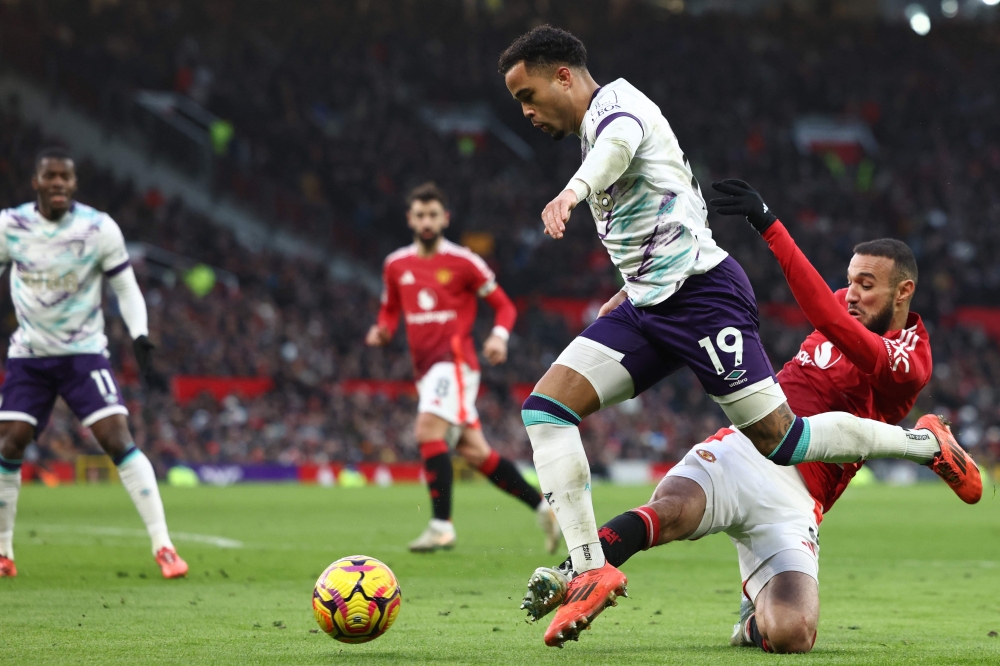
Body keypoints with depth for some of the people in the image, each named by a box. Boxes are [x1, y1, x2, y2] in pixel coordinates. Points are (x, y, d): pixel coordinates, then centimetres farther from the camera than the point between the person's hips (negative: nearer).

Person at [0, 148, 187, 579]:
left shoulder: (99, 229, -9)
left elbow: (125, 287, 1)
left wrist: (140, 336, -13)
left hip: (84, 351, -2)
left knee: (117, 439, -14)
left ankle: (163, 547, -12)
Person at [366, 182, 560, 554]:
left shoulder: (463, 262, -3)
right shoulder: (396, 265, 12)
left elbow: (503, 305, 4)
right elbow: (390, 310, 23)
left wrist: (499, 336, -16)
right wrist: (382, 332, 0)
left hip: (454, 360, -6)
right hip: (424, 367, 6)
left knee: (428, 431, -24)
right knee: (475, 452, 4)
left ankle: (442, 526, -22)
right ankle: (542, 507, 14)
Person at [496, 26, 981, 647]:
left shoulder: (615, 101, -10)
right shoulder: (600, 124, 20)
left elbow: (619, 143, -38)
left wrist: (573, 190, -59)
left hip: (701, 293, -10)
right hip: (649, 304, 10)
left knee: (782, 441, -6)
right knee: (544, 408, -8)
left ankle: (927, 442, 17)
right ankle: (590, 570, -12)